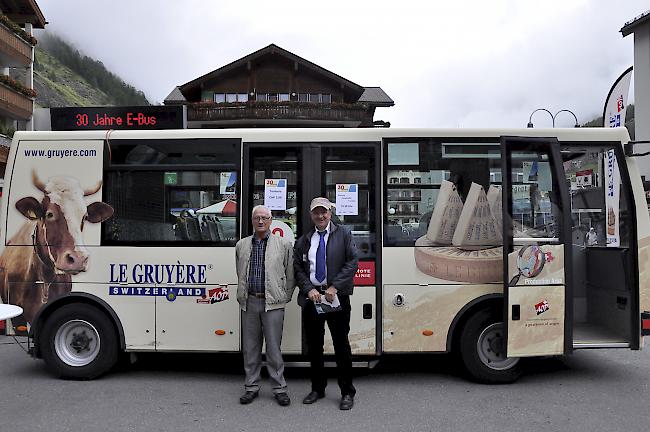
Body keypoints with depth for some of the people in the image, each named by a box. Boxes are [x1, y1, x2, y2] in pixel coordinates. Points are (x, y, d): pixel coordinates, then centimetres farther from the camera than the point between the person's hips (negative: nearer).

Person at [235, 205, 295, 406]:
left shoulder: (283, 245, 2)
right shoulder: (241, 245, 11)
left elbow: (290, 275, 4)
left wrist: (285, 297, 2)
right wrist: (242, 296, 14)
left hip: (273, 303, -3)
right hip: (249, 303, 3)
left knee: (274, 348, 1)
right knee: (250, 347, 10)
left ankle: (279, 388, 13)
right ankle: (251, 387, 22)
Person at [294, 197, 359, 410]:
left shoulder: (343, 234, 3)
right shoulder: (303, 241, 12)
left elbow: (352, 262, -5)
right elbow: (297, 269, 9)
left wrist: (334, 287, -13)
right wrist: (309, 289, -8)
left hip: (336, 296, -3)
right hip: (311, 296, 3)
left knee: (341, 344, 1)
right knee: (314, 346, 11)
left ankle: (347, 392, 12)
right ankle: (317, 388, 25)